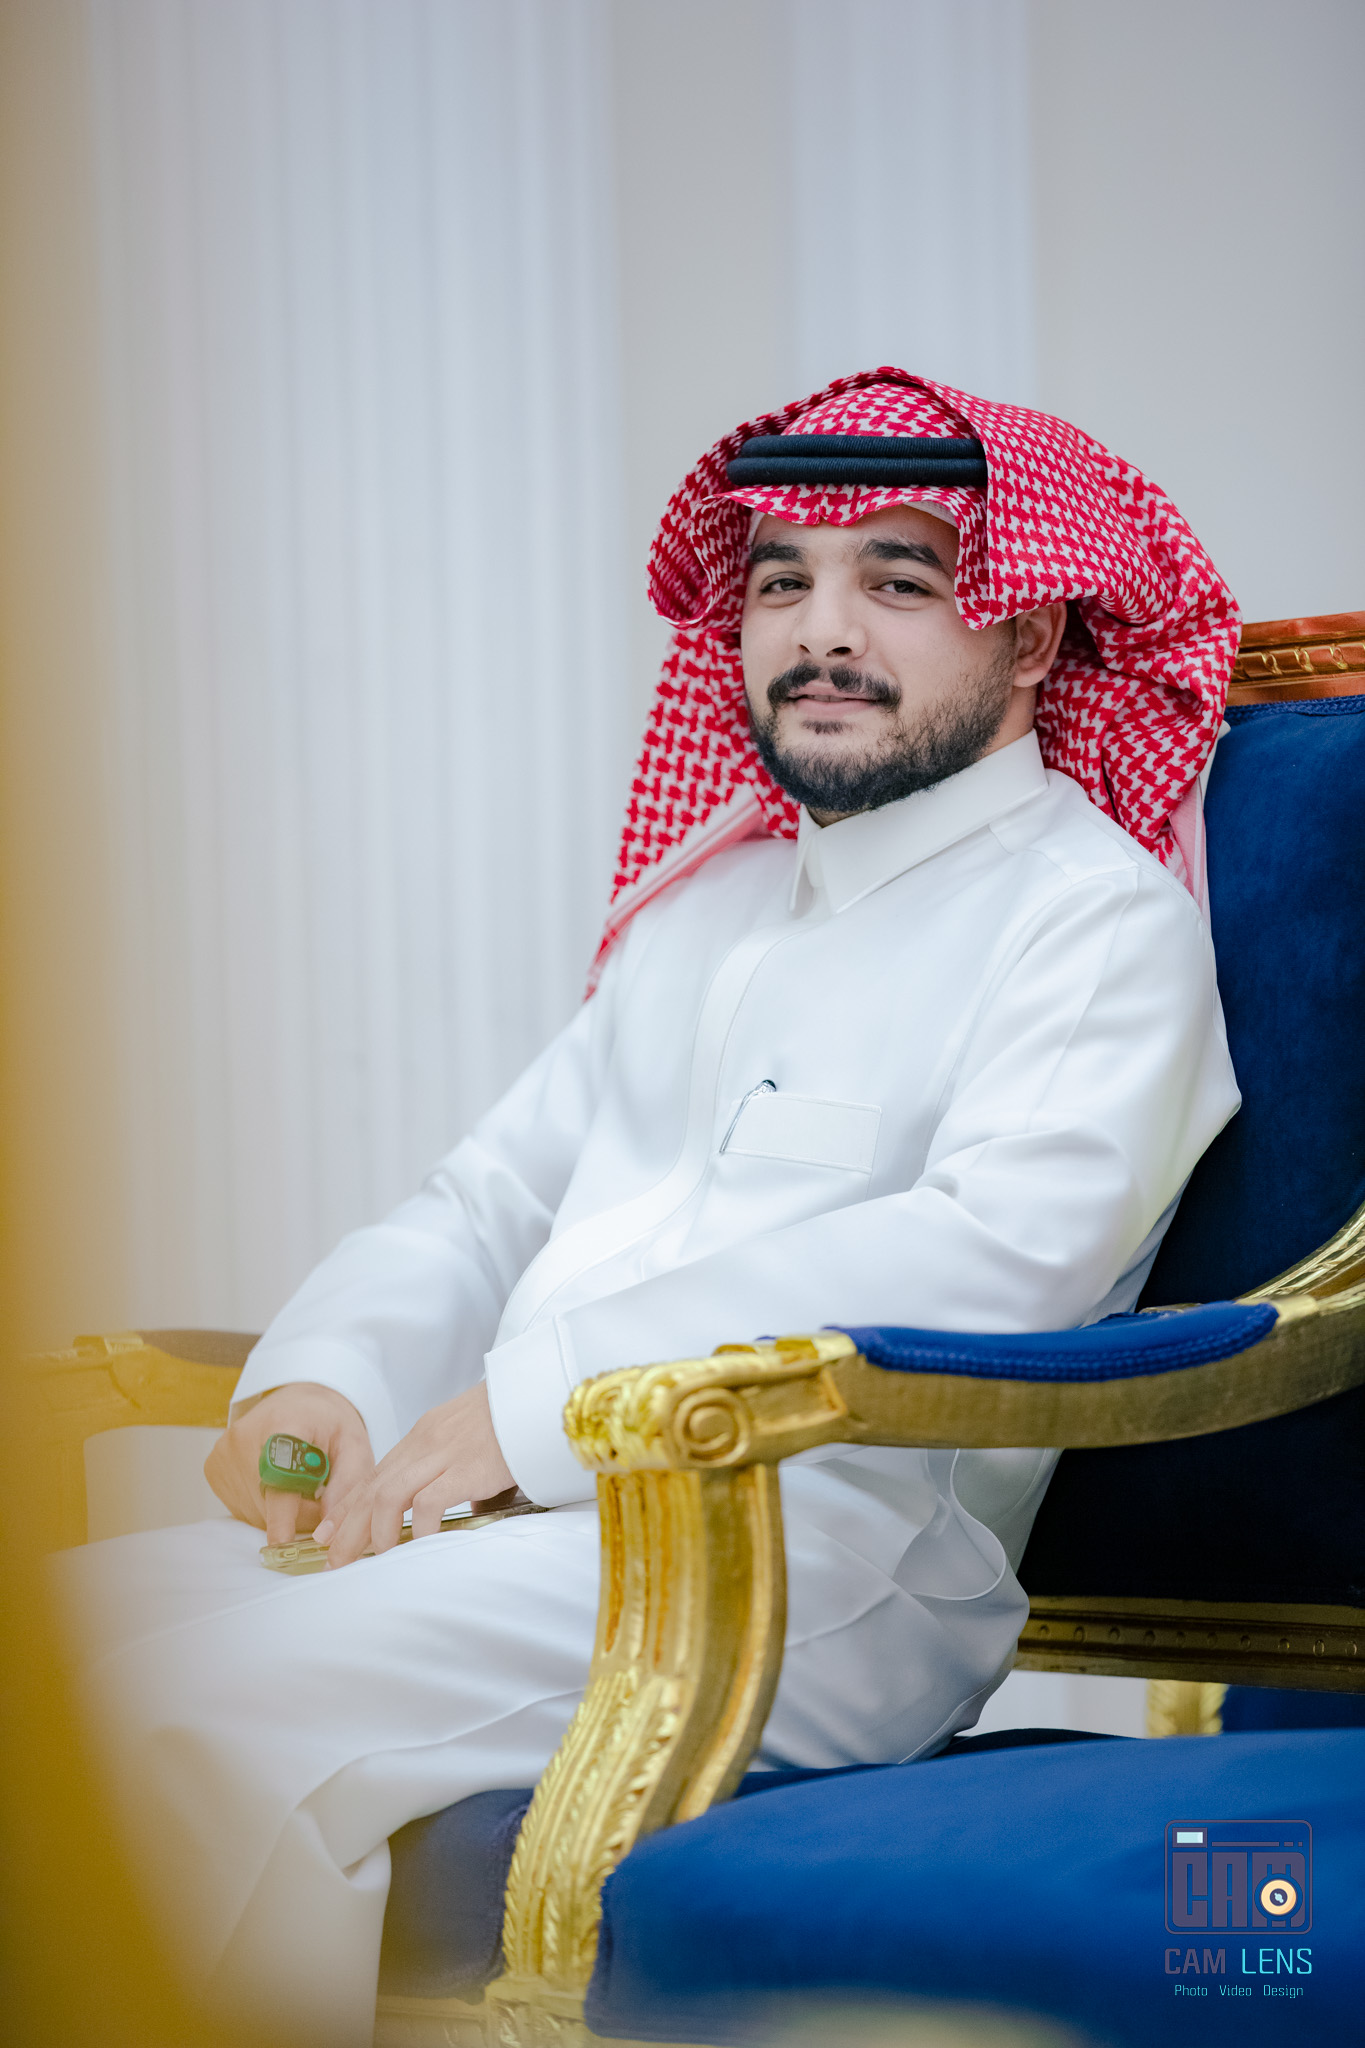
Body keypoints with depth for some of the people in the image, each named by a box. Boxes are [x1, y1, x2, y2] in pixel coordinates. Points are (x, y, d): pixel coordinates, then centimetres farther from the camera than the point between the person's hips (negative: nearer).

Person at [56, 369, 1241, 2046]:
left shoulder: (1095, 915, 0)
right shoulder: (707, 905, 26)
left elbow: (1010, 1251, -17)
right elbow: (490, 1198, 24)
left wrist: (543, 1393, -20)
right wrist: (327, 1376, 0)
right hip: (526, 1525, 8)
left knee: (192, 1694, -28)